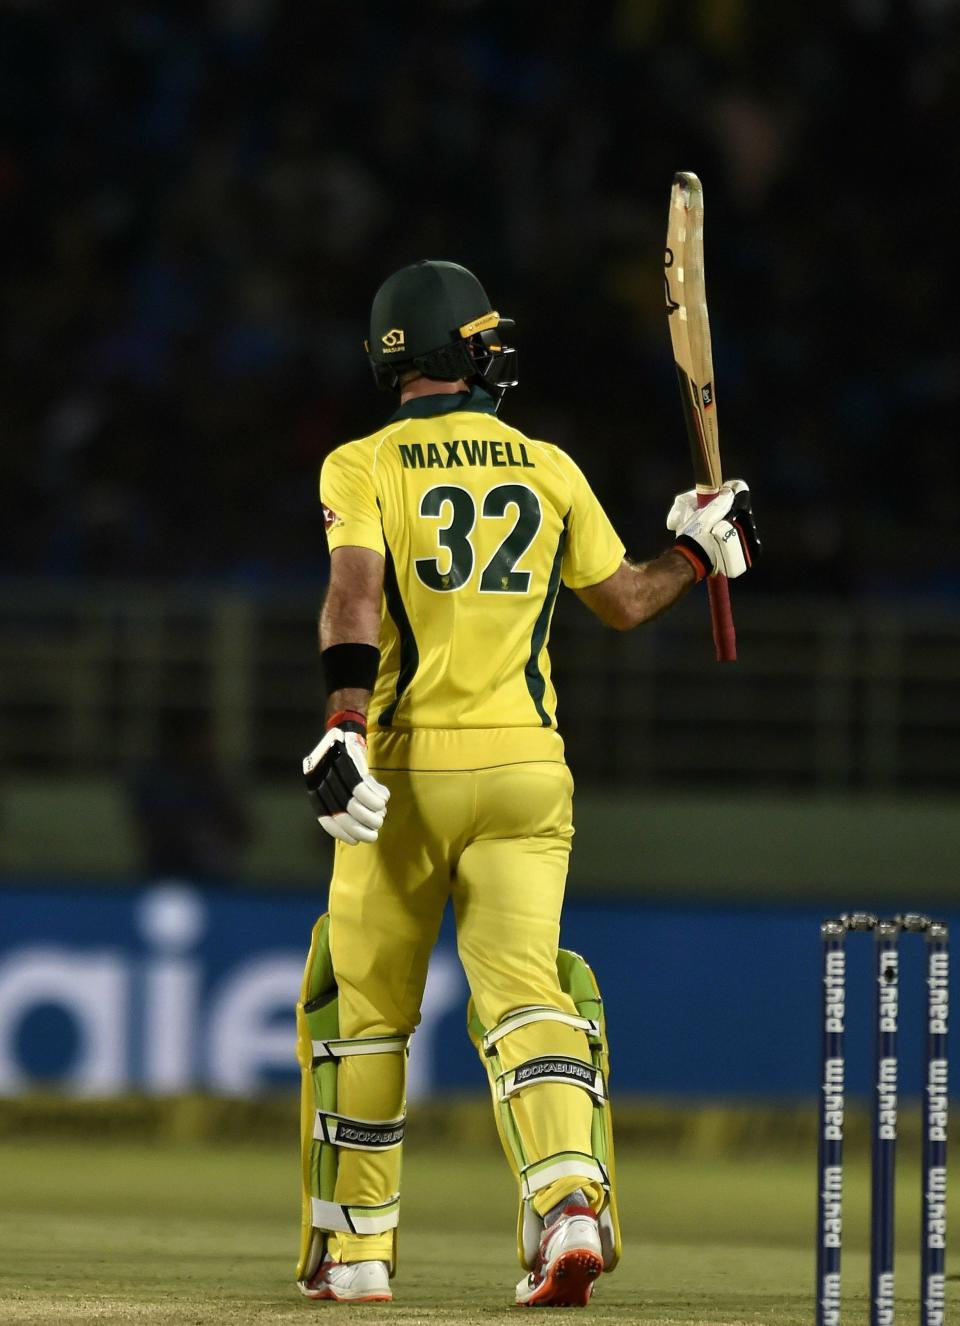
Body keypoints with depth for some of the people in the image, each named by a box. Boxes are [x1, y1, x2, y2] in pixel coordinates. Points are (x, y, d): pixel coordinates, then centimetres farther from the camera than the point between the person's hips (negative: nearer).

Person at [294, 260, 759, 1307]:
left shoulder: (364, 466, -1)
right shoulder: (550, 471, 8)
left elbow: (354, 596, -17)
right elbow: (624, 601, 17)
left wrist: (345, 730, -25)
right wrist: (702, 551, 34)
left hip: (405, 766, -2)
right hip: (525, 766, 2)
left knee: (360, 1010, 12)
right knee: (523, 993, -4)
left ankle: (354, 1250, 17)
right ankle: (569, 1198, -29)